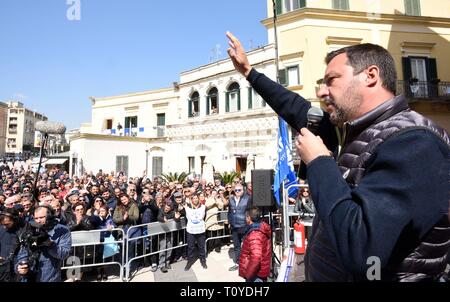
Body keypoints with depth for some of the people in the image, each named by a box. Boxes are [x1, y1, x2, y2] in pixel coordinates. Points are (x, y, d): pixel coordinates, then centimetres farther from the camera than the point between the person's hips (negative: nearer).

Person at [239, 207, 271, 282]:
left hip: (256, 274, -9)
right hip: (261, 271, 9)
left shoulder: (254, 235, -28)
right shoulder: (262, 228, 3)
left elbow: (256, 258, -35)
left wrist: (248, 274, -22)